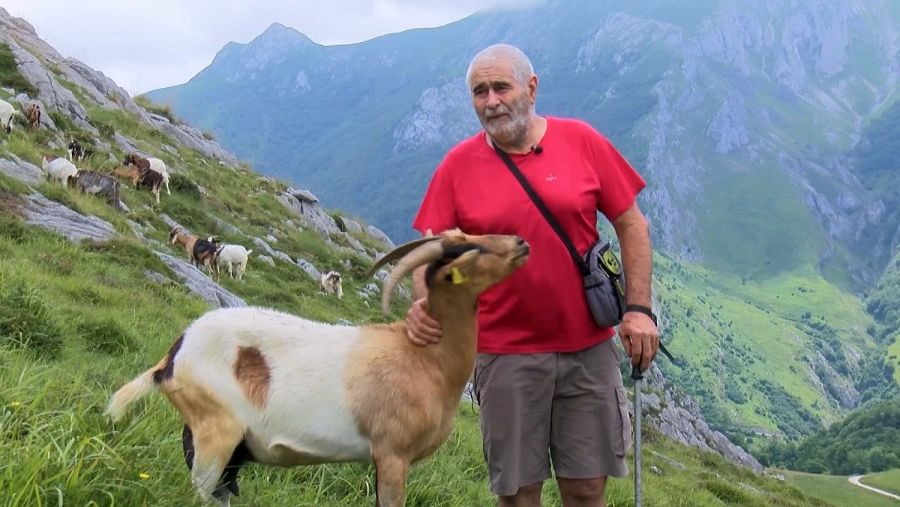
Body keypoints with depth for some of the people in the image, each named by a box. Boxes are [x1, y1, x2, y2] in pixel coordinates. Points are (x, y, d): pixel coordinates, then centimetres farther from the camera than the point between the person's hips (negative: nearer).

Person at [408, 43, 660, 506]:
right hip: (506, 355, 0)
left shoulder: (581, 141, -3)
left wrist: (639, 308, -6)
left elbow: (631, 224, 1)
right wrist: (423, 303, -22)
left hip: (588, 348, 1)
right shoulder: (457, 165, -3)